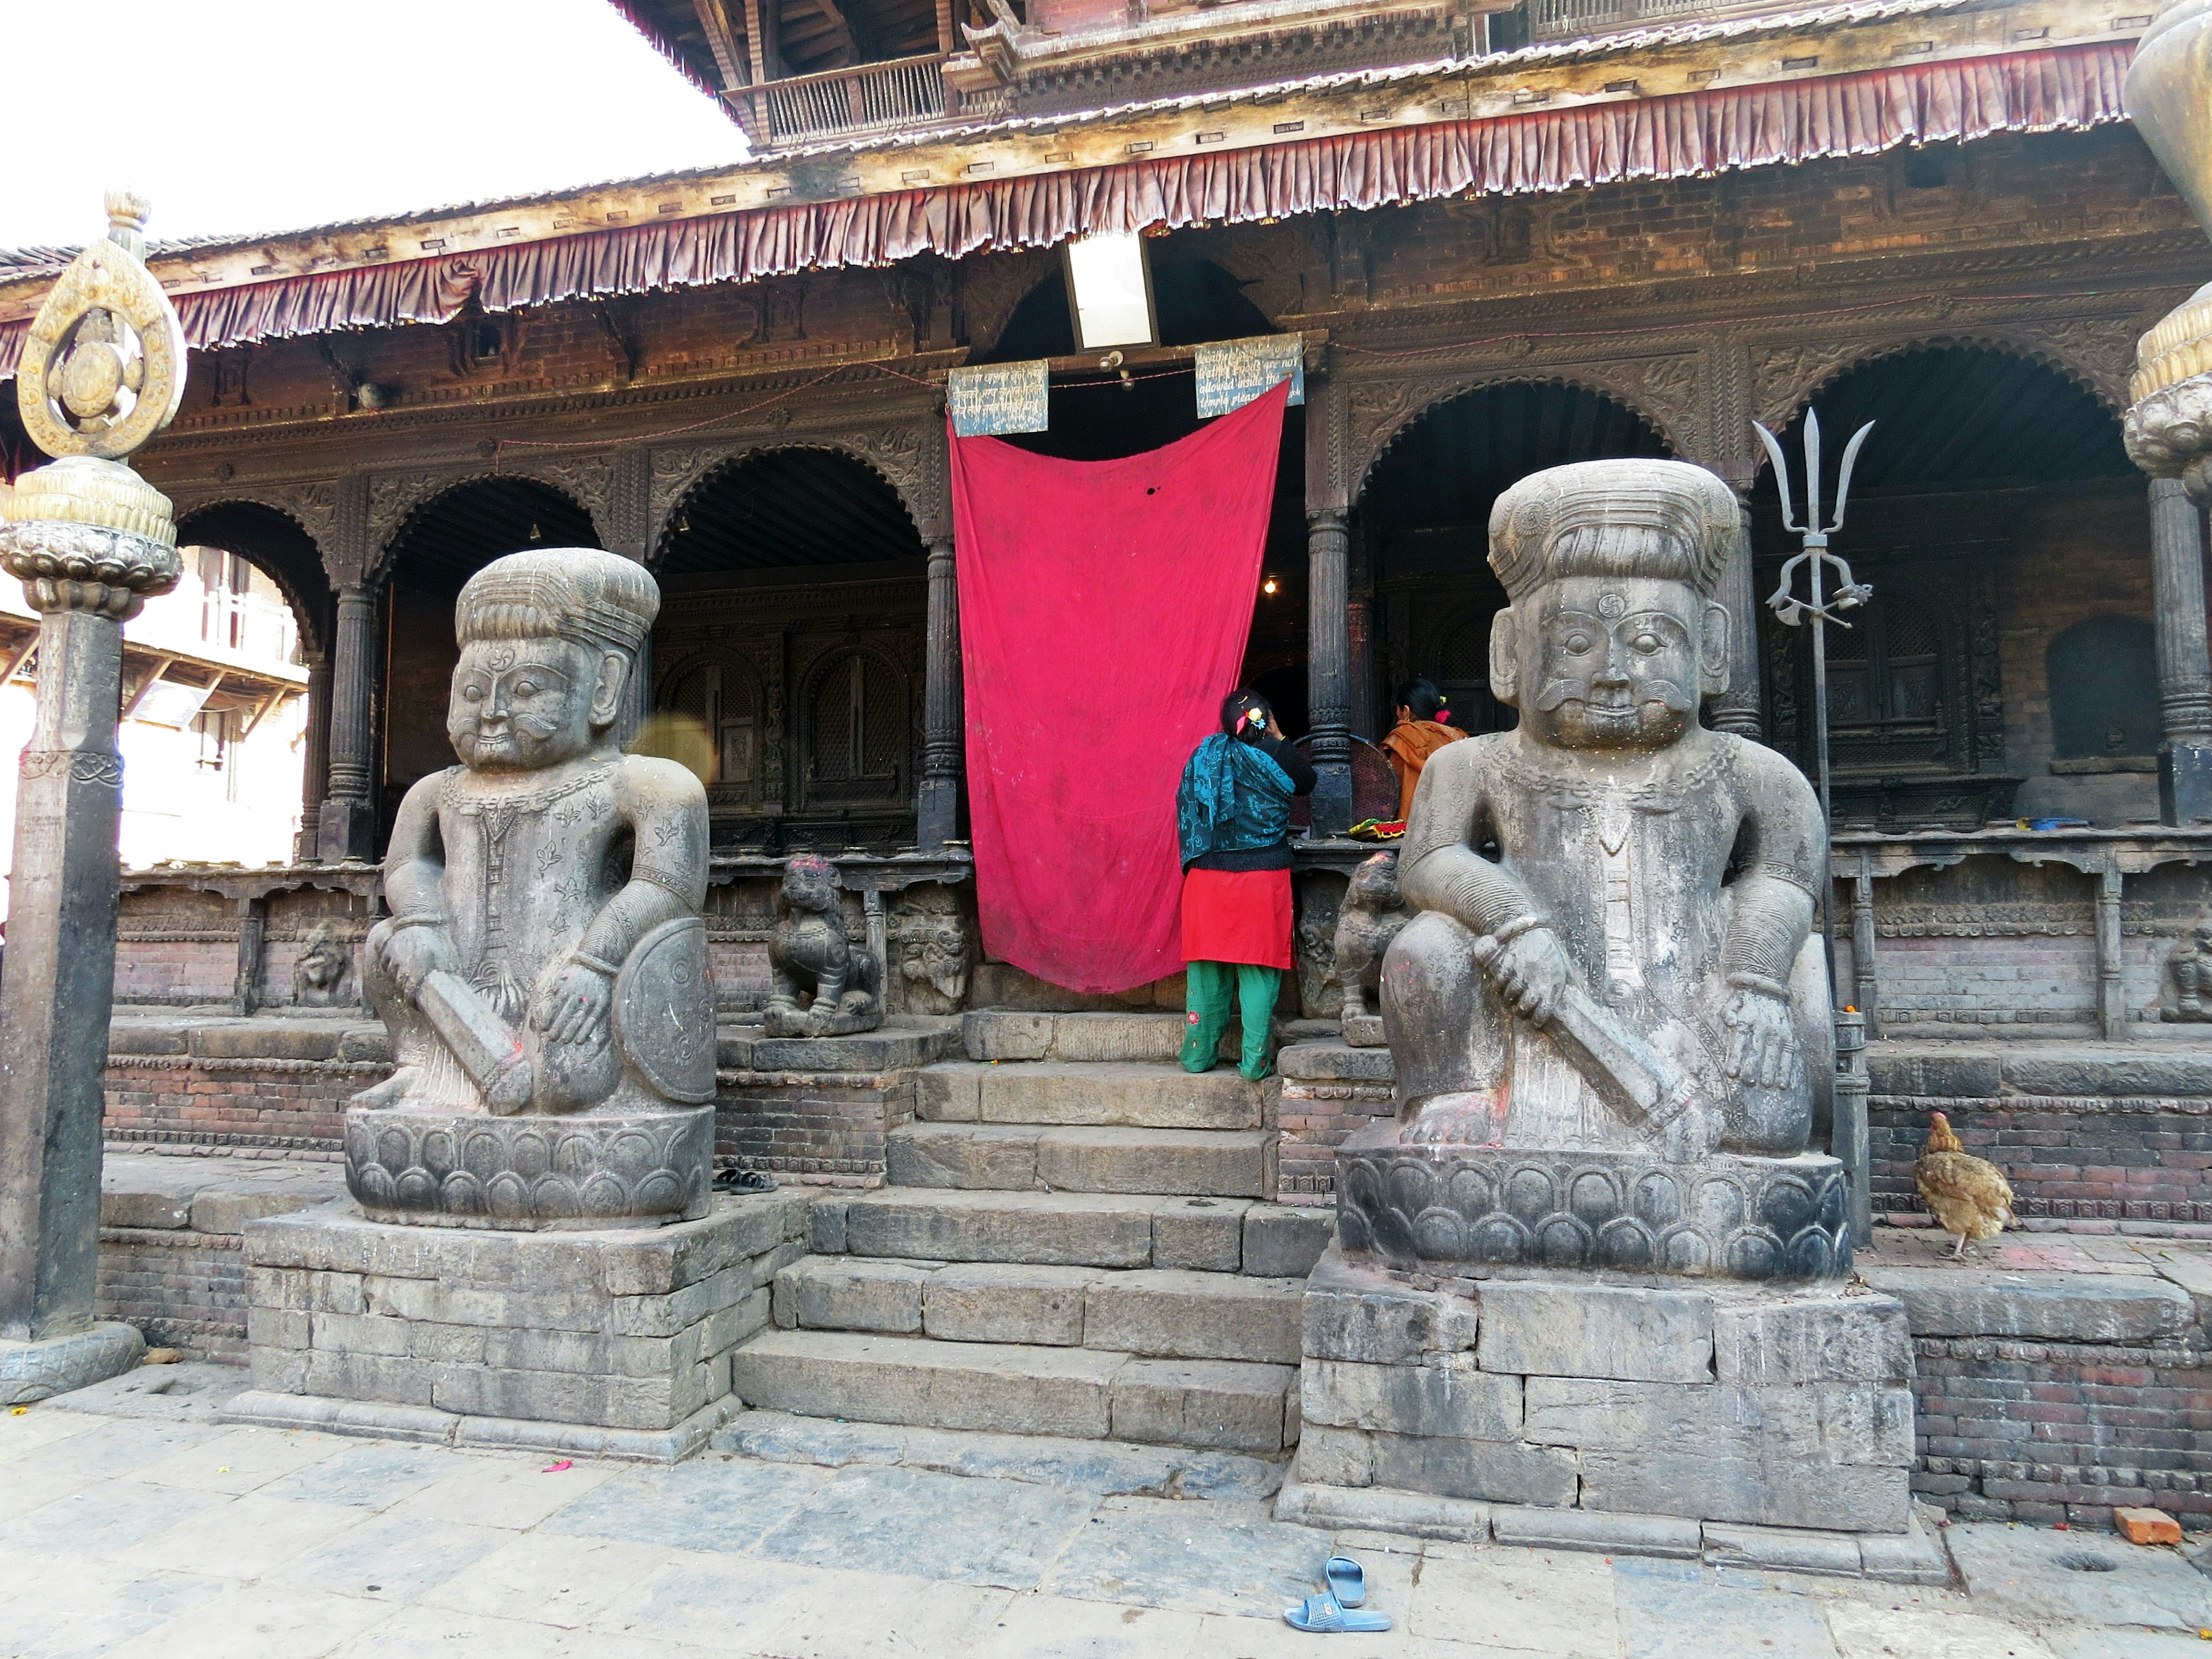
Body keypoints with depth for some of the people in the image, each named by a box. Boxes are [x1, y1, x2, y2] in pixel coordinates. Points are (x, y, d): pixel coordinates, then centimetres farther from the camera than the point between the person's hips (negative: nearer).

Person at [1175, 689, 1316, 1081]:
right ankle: (1255, 1059, 4)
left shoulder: (1202, 757, 3)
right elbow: (1307, 781, 14)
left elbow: (1186, 812, 9)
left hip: (1207, 874, 3)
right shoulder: (1276, 758, -6)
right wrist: (1279, 740, 19)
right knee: (1258, 969, 4)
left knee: (1207, 967, 11)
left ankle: (1199, 1053, 17)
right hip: (1264, 876, -3)